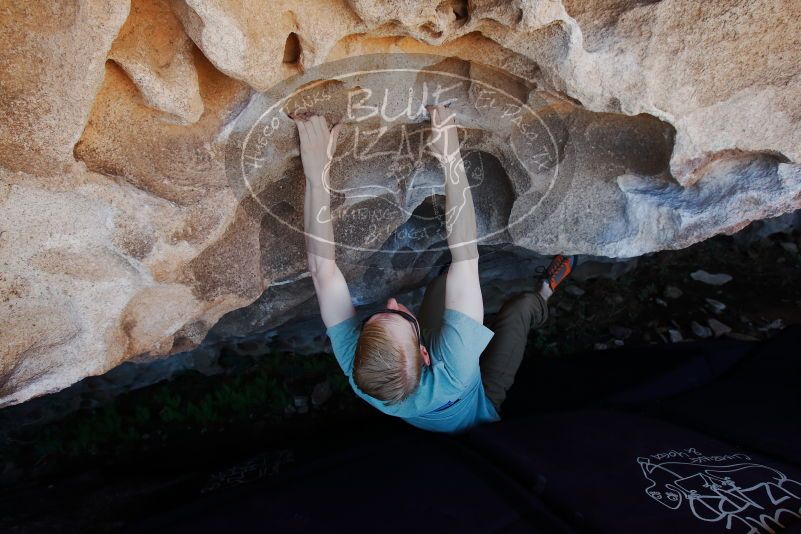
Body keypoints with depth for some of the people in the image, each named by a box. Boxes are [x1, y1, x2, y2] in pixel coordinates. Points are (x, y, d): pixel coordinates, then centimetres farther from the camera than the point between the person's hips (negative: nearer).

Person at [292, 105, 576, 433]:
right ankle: (542, 298, 36)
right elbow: (466, 258, -51)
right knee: (520, 307, -1)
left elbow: (321, 267, -41)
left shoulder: (356, 365, -43)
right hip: (480, 408, -3)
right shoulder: (450, 374, -52)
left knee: (443, 282, 4)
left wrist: (316, 174, -46)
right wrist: (451, 159, -49)